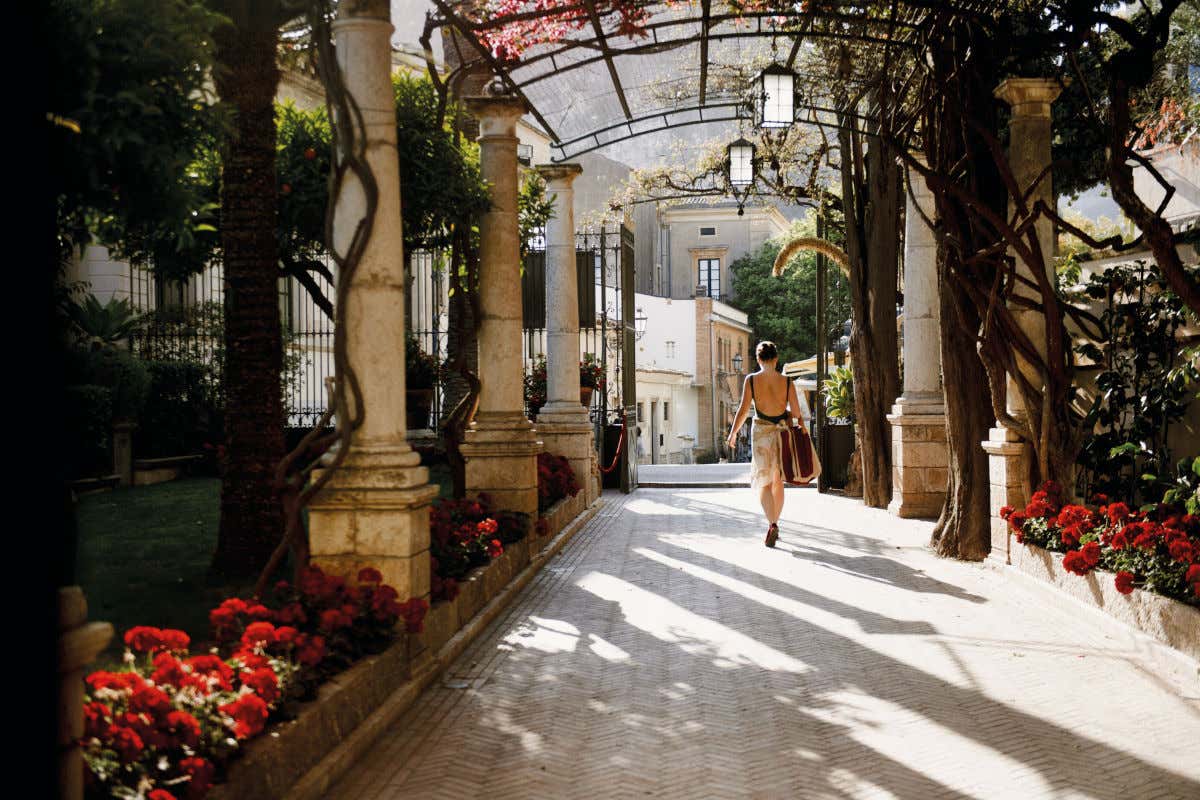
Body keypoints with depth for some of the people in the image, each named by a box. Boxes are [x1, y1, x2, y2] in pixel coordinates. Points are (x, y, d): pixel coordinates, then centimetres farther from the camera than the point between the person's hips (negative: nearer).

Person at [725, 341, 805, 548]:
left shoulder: (751, 380, -7)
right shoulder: (787, 382, -4)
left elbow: (744, 409, -9)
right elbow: (796, 413, -2)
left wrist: (733, 433, 1)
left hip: (761, 432, -2)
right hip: (782, 432, 2)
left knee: (764, 482, 3)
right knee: (778, 481, 16)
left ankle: (772, 524, -17)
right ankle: (774, 525, 25)